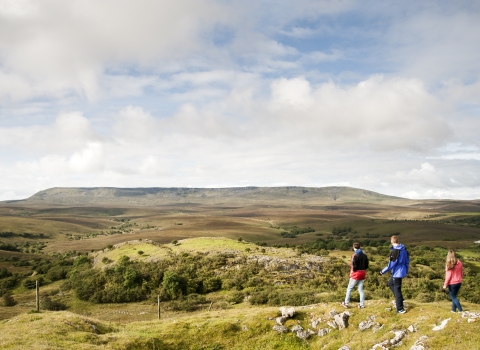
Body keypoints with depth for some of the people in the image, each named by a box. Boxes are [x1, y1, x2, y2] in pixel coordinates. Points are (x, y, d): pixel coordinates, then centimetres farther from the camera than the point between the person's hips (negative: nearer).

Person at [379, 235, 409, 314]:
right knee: (390, 283, 26)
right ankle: (399, 300, 25)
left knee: (397, 290, 3)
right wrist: (406, 271, 24)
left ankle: (400, 309, 11)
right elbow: (407, 260, 11)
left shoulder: (394, 251, -22)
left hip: (397, 273, -9)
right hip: (402, 271, 9)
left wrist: (383, 271, -9)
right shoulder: (404, 249, 2)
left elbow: (391, 264, -21)